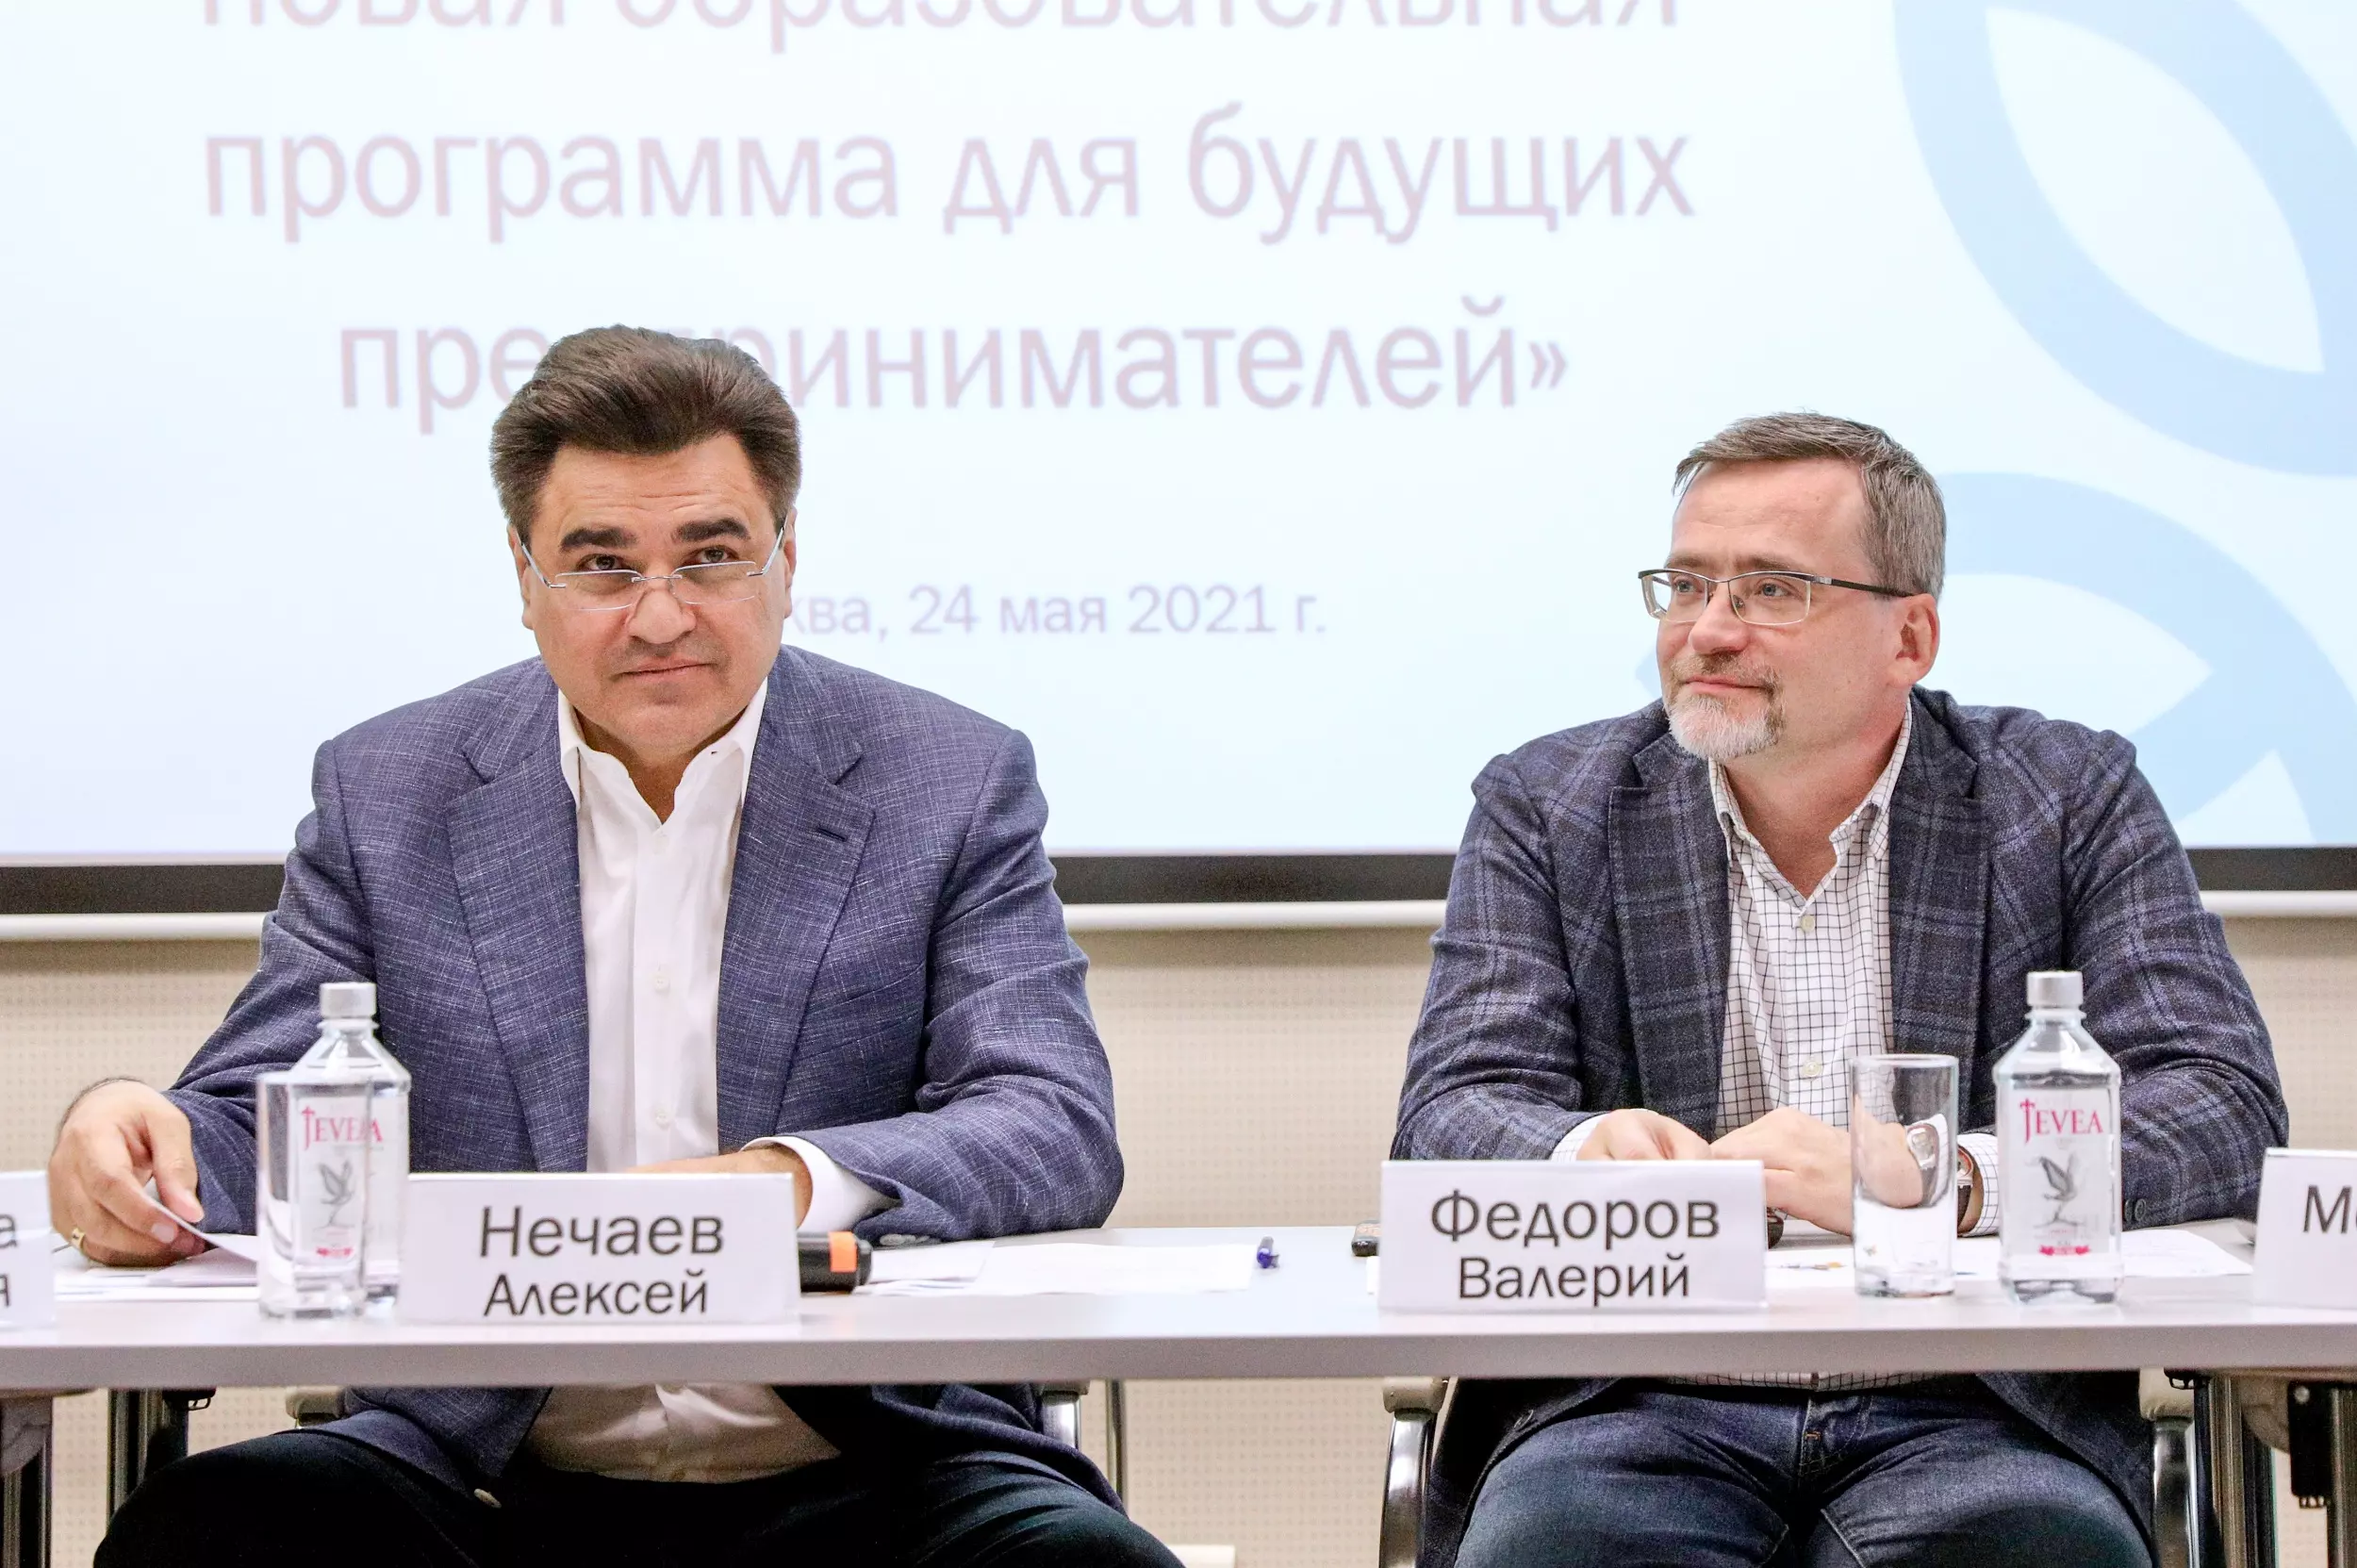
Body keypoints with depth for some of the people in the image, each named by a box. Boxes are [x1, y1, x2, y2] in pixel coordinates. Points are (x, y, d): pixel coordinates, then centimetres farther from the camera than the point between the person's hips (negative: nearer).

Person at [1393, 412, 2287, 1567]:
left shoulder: (2072, 799, 8)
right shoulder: (1546, 808, 12)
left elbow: (2227, 1109, -3)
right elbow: (1454, 1113, 2)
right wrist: (1588, 1158, -24)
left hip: (1972, 1417, 0)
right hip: (1646, 1415, 0)